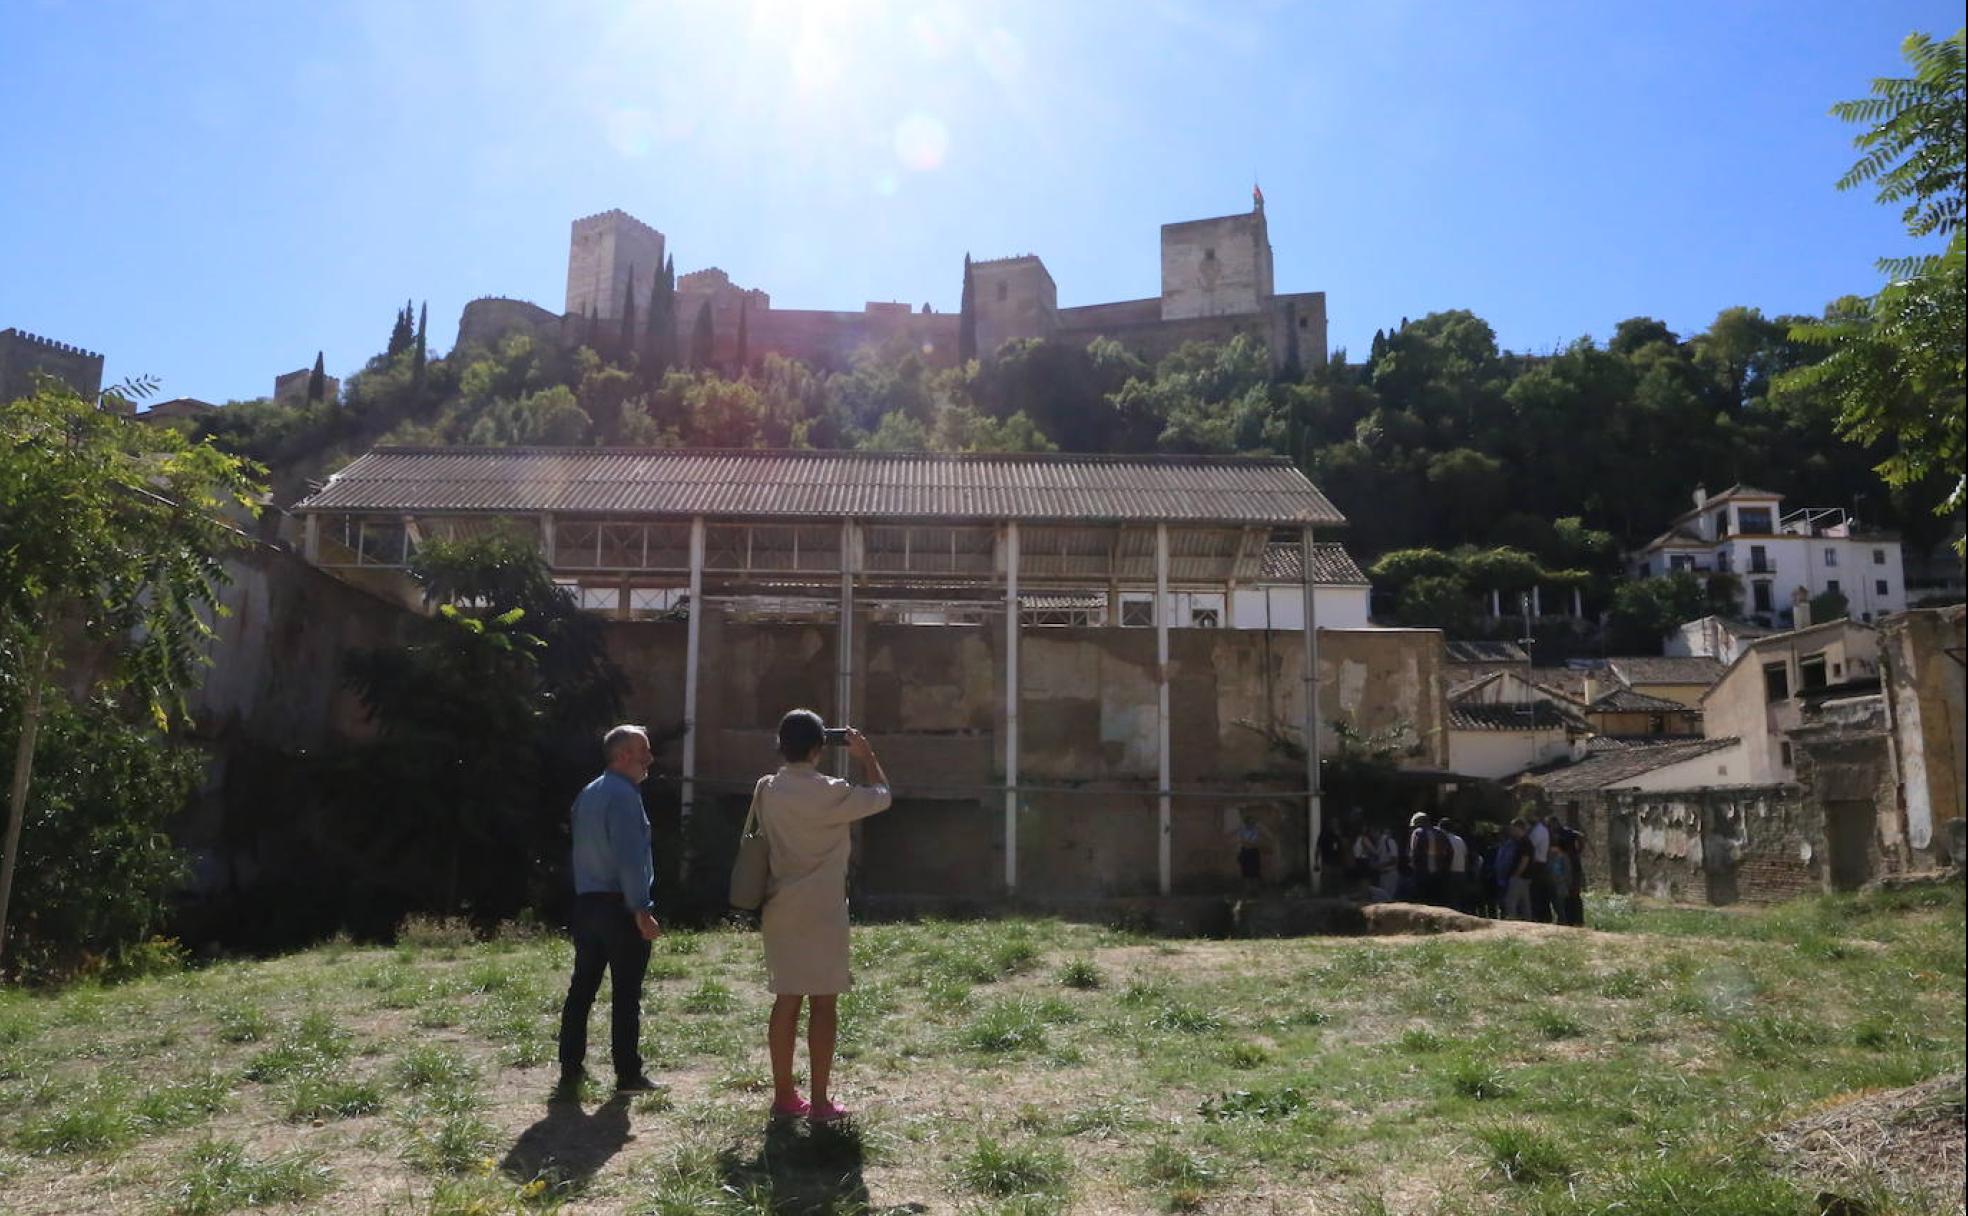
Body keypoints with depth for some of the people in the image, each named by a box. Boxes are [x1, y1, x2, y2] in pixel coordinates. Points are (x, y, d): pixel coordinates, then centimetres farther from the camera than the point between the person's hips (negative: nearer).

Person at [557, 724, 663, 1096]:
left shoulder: (587, 794, 14)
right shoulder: (623, 795, -14)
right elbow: (629, 859, -20)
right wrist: (641, 910, -19)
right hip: (620, 906, -8)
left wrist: (586, 897, 21)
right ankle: (628, 1075, 4)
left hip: (586, 904, 9)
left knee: (582, 989, 12)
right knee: (626, 995, -1)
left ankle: (571, 1071, 17)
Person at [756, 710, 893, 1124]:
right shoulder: (830, 793, -15)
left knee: (786, 1001, 11)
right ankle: (819, 1102, 7)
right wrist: (866, 755, 9)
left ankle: (784, 1096, 17)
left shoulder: (765, 790, 1)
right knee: (823, 1004, 2)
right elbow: (881, 796, -2)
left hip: (779, 910, 6)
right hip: (821, 912, -6)